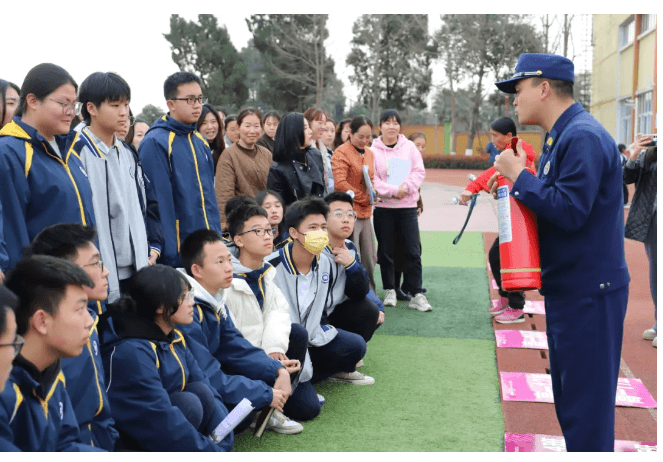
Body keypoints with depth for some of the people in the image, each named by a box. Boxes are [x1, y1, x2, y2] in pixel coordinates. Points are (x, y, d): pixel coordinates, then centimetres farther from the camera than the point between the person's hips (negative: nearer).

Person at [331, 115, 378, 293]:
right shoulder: (341, 152, -9)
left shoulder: (369, 153, 15)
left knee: (369, 258, 13)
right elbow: (340, 184, -17)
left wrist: (372, 193, 2)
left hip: (365, 212, 8)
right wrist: (363, 198, -12)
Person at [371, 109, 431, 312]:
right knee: (386, 251, 7)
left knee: (413, 251, -2)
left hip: (408, 206, 1)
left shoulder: (409, 147, 5)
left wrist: (406, 187, -14)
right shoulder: (373, 150, -1)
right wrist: (393, 191, -17)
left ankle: (417, 294, 2)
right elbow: (372, 178, -7)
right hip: (383, 207, -1)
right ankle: (390, 290, 21)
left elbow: (419, 171, 2)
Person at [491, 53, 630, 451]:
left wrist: (520, 176, -16)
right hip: (568, 288, 10)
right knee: (570, 397, 20)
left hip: (588, 292, -10)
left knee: (586, 404, -2)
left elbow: (570, 211, -26)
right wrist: (514, 189, 3)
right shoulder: (562, 136, 14)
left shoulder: (583, 137, -18)